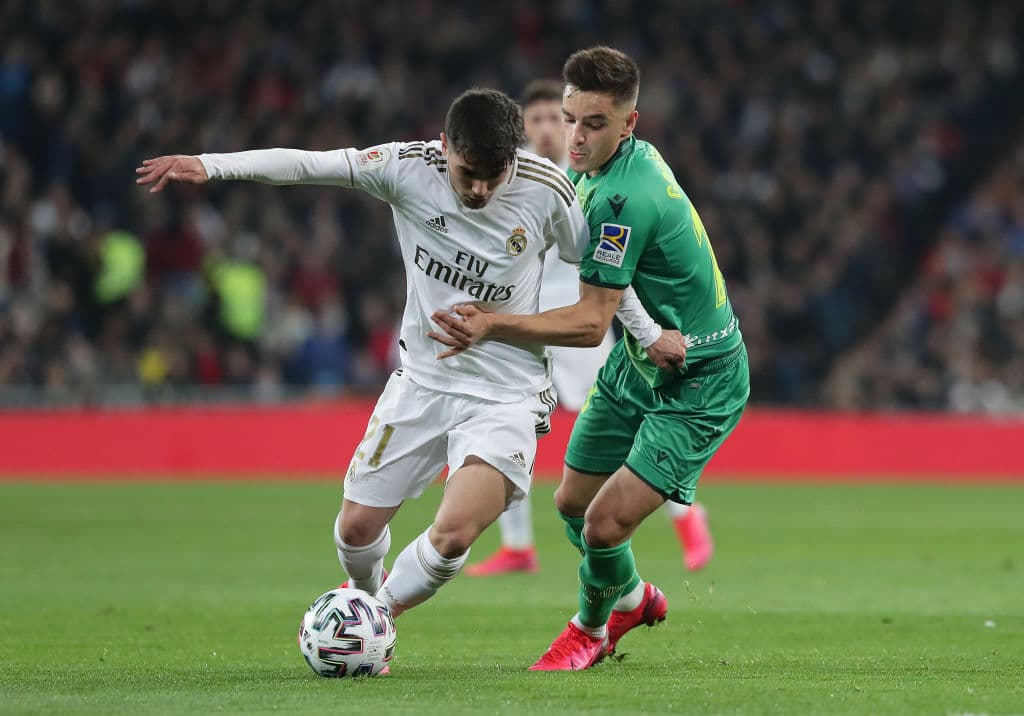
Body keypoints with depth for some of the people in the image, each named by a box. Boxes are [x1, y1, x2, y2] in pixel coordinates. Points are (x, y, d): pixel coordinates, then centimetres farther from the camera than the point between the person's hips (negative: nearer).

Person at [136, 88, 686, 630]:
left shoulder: (545, 190, -14)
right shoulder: (409, 168, -13)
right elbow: (306, 165, -14)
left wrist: (649, 334, 7)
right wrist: (209, 165, -25)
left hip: (506, 397, -3)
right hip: (422, 380, 3)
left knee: (453, 534, -21)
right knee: (357, 526, 7)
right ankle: (365, 598, 42)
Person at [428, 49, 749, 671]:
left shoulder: (624, 199, -32)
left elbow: (590, 322, -28)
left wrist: (493, 326, -33)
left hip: (698, 385, -9)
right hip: (638, 363, 9)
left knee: (606, 525, -13)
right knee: (573, 503, 15)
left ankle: (592, 626, 19)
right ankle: (629, 597, 45)